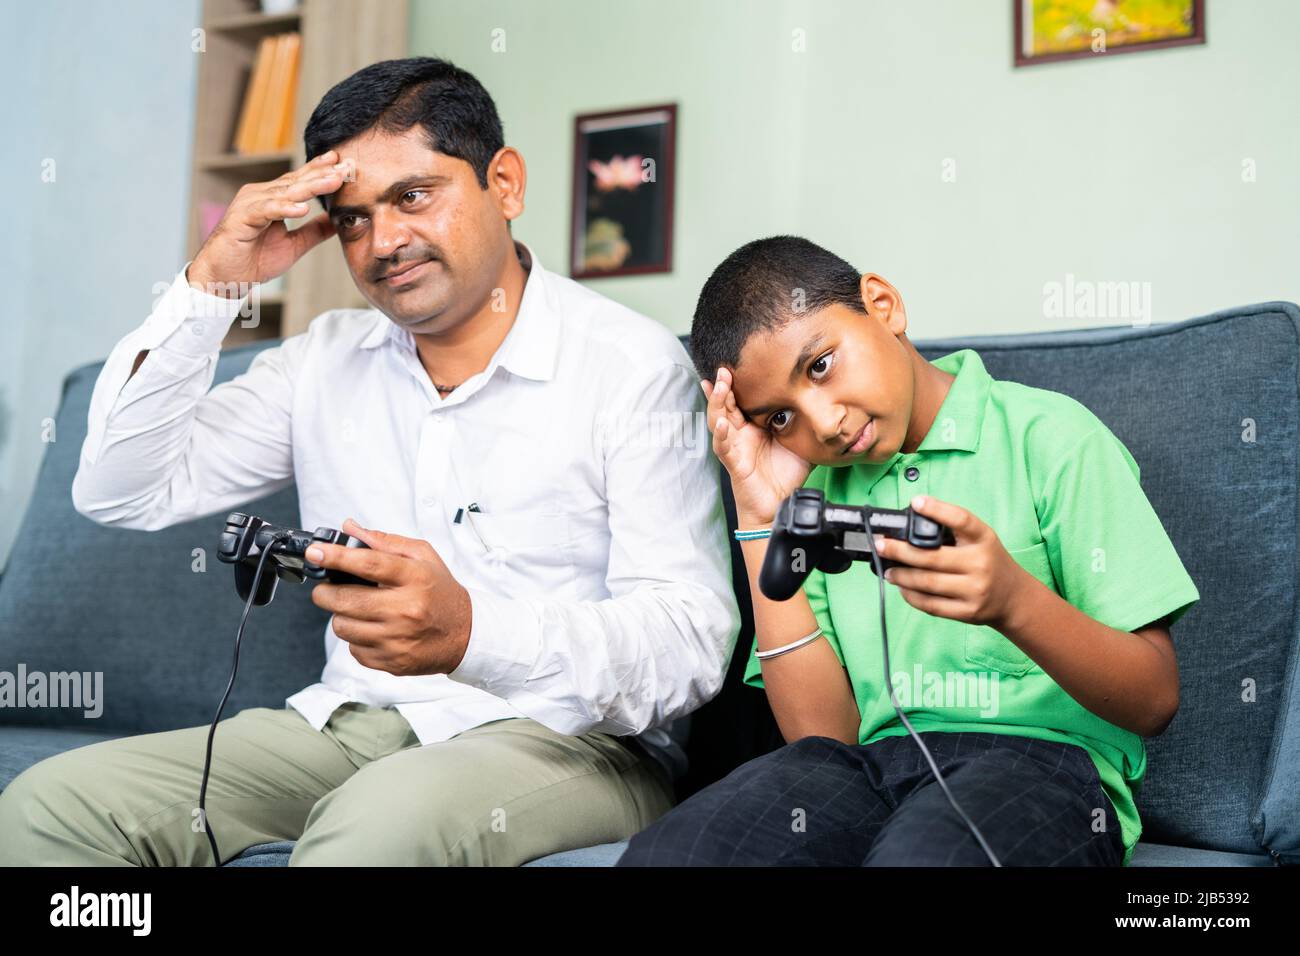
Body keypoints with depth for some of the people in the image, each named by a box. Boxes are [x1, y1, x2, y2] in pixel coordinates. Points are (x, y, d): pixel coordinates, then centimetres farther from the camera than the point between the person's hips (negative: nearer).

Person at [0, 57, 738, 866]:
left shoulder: (636, 366, -6)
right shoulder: (328, 359, 12)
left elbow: (691, 641, -17)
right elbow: (122, 493, 9)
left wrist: (472, 634, -35)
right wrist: (211, 285, -1)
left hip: (568, 738, -5)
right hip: (356, 723, 6)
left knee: (381, 823, -38)